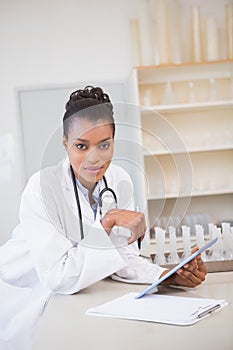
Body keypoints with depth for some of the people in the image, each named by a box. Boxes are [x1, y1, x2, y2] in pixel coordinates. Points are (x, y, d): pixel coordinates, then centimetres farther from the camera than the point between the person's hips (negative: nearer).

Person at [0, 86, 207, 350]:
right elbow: (58, 277, -28)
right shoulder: (43, 187, -24)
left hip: (70, 295, 5)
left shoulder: (120, 182, -7)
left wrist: (169, 275, -19)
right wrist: (108, 222, -28)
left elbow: (122, 258, -3)